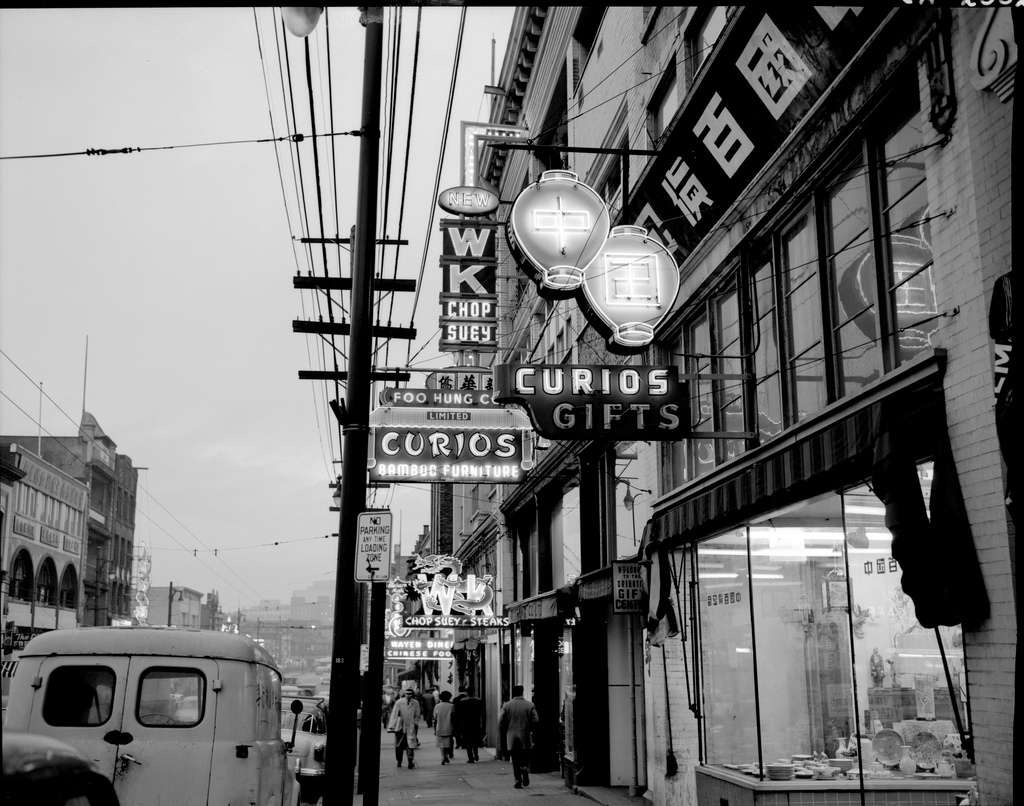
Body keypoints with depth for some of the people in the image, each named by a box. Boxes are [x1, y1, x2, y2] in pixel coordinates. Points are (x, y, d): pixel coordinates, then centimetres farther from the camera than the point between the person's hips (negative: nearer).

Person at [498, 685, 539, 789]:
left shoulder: (506, 705, -2)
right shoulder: (530, 705, -3)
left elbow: (501, 722, -3)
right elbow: (536, 720, -8)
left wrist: (504, 732, 12)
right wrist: (529, 728, 9)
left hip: (512, 737, 0)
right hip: (526, 737, 0)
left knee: (515, 761, 7)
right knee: (525, 758, 14)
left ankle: (518, 780, 0)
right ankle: (525, 769, -14)